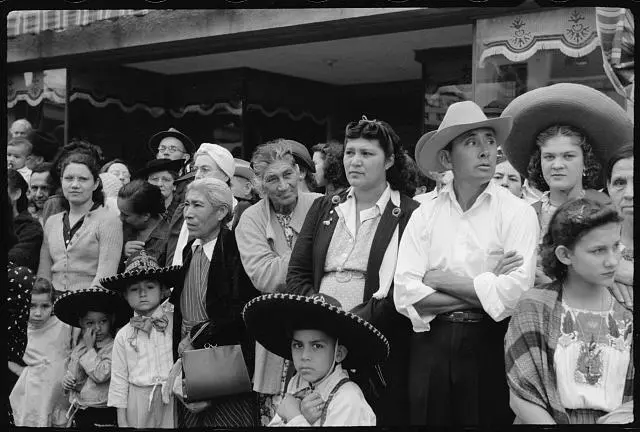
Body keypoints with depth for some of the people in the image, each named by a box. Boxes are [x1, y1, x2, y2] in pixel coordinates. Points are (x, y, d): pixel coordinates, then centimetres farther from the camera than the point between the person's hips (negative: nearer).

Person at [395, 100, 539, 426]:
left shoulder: (518, 213, -4)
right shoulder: (423, 215, 3)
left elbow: (515, 293, -16)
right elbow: (404, 294, -6)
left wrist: (442, 280, -8)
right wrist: (484, 292, -11)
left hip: (491, 345, -2)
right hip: (431, 344, 2)